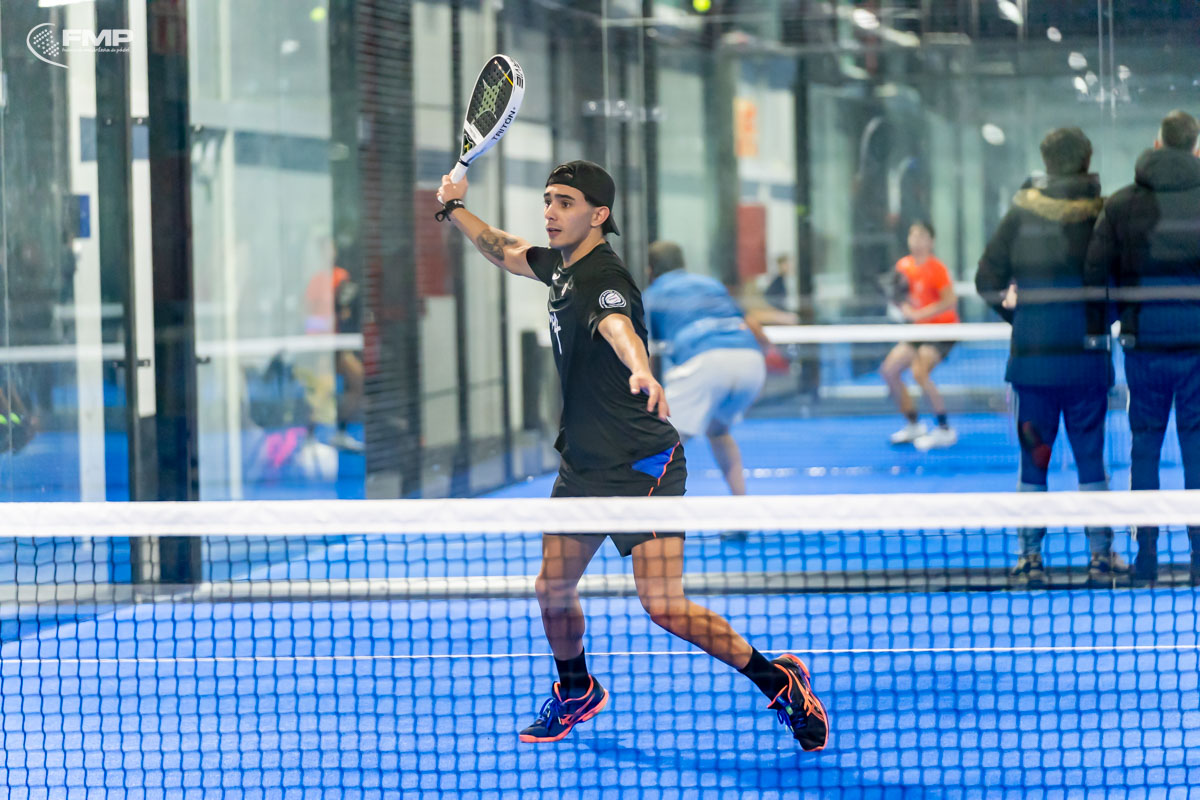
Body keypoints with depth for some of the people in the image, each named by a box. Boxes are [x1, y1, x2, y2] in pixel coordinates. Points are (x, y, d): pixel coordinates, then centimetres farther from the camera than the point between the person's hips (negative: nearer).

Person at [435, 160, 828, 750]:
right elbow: (507, 253, 30)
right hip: (584, 465, 9)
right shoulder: (562, 265, 6)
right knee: (552, 589, 10)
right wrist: (455, 209, 23)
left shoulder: (603, 278, -22)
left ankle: (779, 681, -1)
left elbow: (618, 327, -47)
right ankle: (575, 694, 36)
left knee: (664, 606, -16)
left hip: (641, 465, -9)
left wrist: (641, 374, -66)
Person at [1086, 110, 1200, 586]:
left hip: (1144, 345, 1)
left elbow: (1096, 272, -2)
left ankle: (1145, 557, 8)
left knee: (1144, 446, 10)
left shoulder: (1122, 206, 1)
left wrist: (1096, 332, 6)